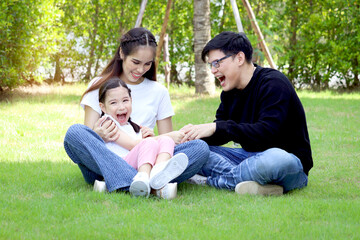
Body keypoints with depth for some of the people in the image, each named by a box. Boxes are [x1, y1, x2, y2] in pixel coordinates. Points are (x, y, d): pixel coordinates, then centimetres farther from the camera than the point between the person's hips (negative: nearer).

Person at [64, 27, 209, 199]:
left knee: (201, 147, -22)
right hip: (106, 163, -1)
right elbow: (86, 136, 6)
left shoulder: (159, 92, 19)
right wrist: (98, 135, -18)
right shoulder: (99, 86, 14)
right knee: (74, 132, -32)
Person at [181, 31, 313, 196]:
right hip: (251, 156, 8)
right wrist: (197, 132, -10)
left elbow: (267, 132, -28)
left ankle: (212, 181, -23)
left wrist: (217, 128, -28)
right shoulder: (230, 92, 9)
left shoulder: (274, 83, -16)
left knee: (274, 158, -44)